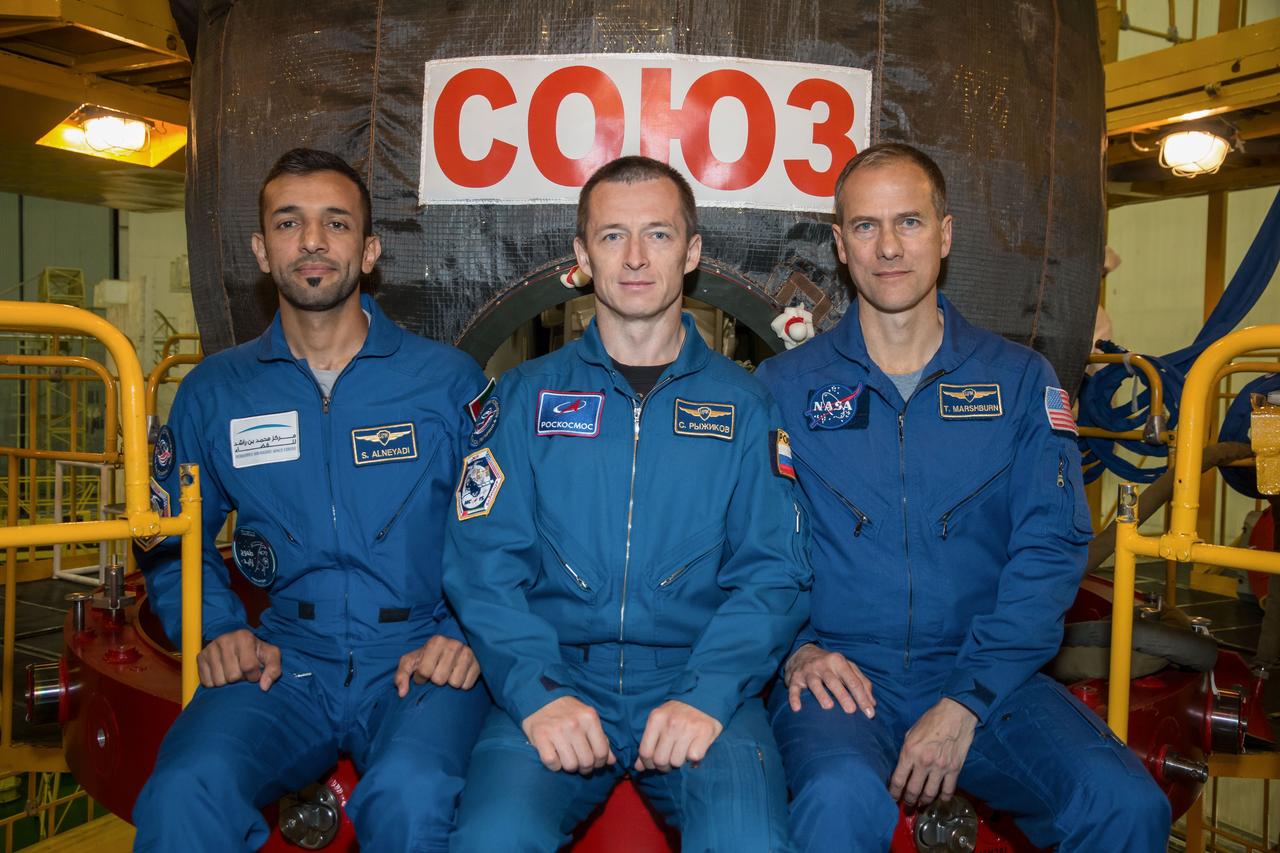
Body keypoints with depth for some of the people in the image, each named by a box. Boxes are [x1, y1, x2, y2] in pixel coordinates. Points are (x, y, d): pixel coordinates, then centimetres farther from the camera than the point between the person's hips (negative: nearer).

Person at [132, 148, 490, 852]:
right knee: (185, 792, -27)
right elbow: (173, 537, 19)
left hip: (420, 661, -1)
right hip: (283, 660, 2)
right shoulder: (213, 391, 11)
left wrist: (468, 635, -11)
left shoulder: (448, 380, 3)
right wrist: (216, 629, 2)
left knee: (412, 795, -31)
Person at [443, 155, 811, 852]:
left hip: (701, 685, 0)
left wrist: (707, 694, -13)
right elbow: (483, 561, 1)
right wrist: (537, 691, -14)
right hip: (554, 679, 0)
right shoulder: (526, 395, 9)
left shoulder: (742, 404, 8)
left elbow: (773, 573, 2)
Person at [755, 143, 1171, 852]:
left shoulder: (1020, 380, 7)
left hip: (985, 675, 2)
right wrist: (794, 648, -14)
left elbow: (1052, 546, -1)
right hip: (838, 670, -2)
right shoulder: (784, 386, 6)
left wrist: (965, 702, -11)